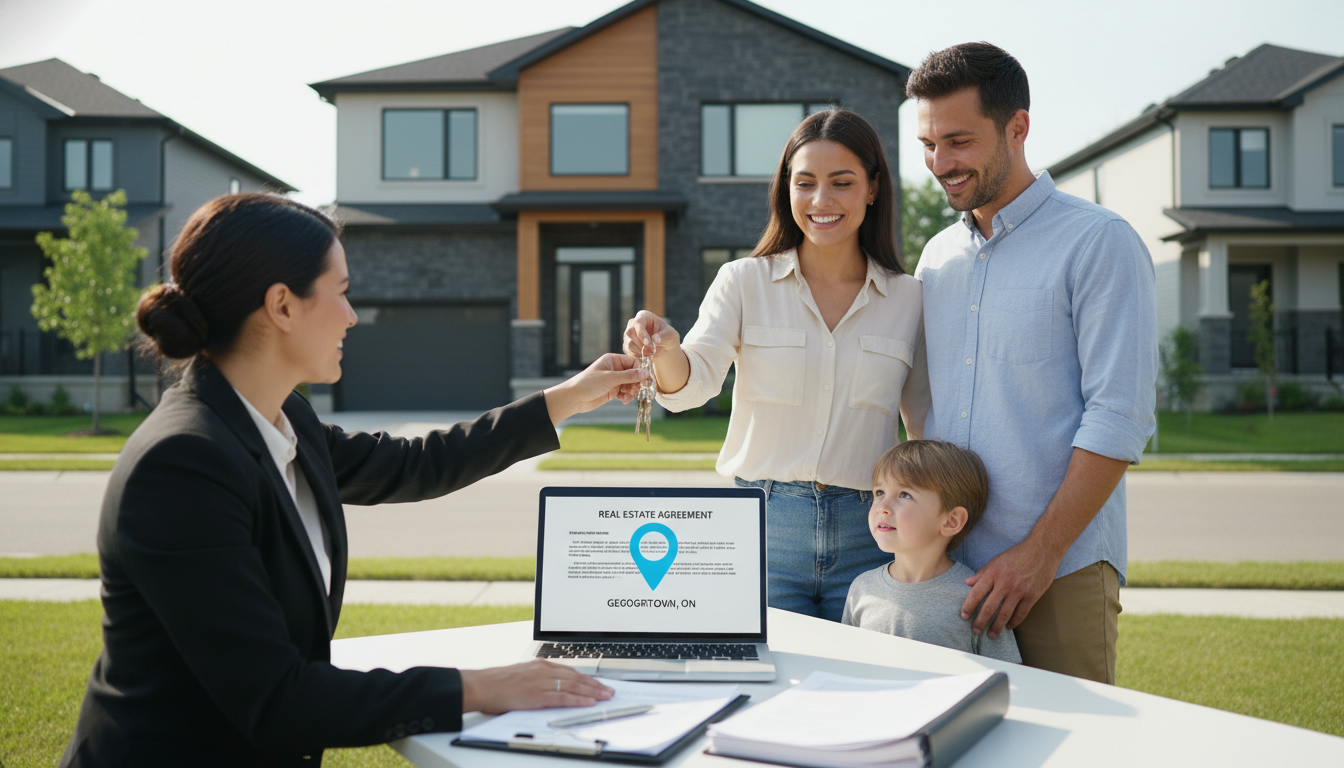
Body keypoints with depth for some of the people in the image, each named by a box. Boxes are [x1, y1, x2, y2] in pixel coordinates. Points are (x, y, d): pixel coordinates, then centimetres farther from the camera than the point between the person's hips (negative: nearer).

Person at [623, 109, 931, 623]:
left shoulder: (909, 299, 6)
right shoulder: (745, 282, 1)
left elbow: (926, 423, 13)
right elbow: (695, 381, -11)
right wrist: (666, 352, -33)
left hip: (866, 538, 2)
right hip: (761, 528, -1)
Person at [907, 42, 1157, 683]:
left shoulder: (1098, 243, -4)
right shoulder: (937, 257, 15)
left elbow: (1120, 418, -11)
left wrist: (1039, 552, -15)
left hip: (1060, 573, -5)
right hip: (943, 566, 5)